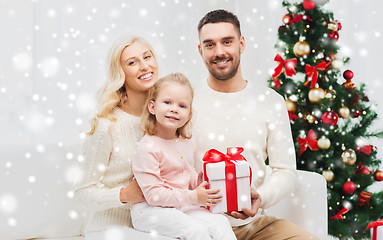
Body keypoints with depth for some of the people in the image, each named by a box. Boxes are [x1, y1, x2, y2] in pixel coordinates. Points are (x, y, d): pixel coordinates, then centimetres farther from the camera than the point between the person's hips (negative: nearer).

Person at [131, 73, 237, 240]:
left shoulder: (187, 142, 8)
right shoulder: (148, 147, -18)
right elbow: (153, 195, -21)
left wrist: (200, 181, -2)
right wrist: (193, 197, -20)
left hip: (181, 206, 7)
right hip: (150, 210, -7)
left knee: (220, 223, -11)